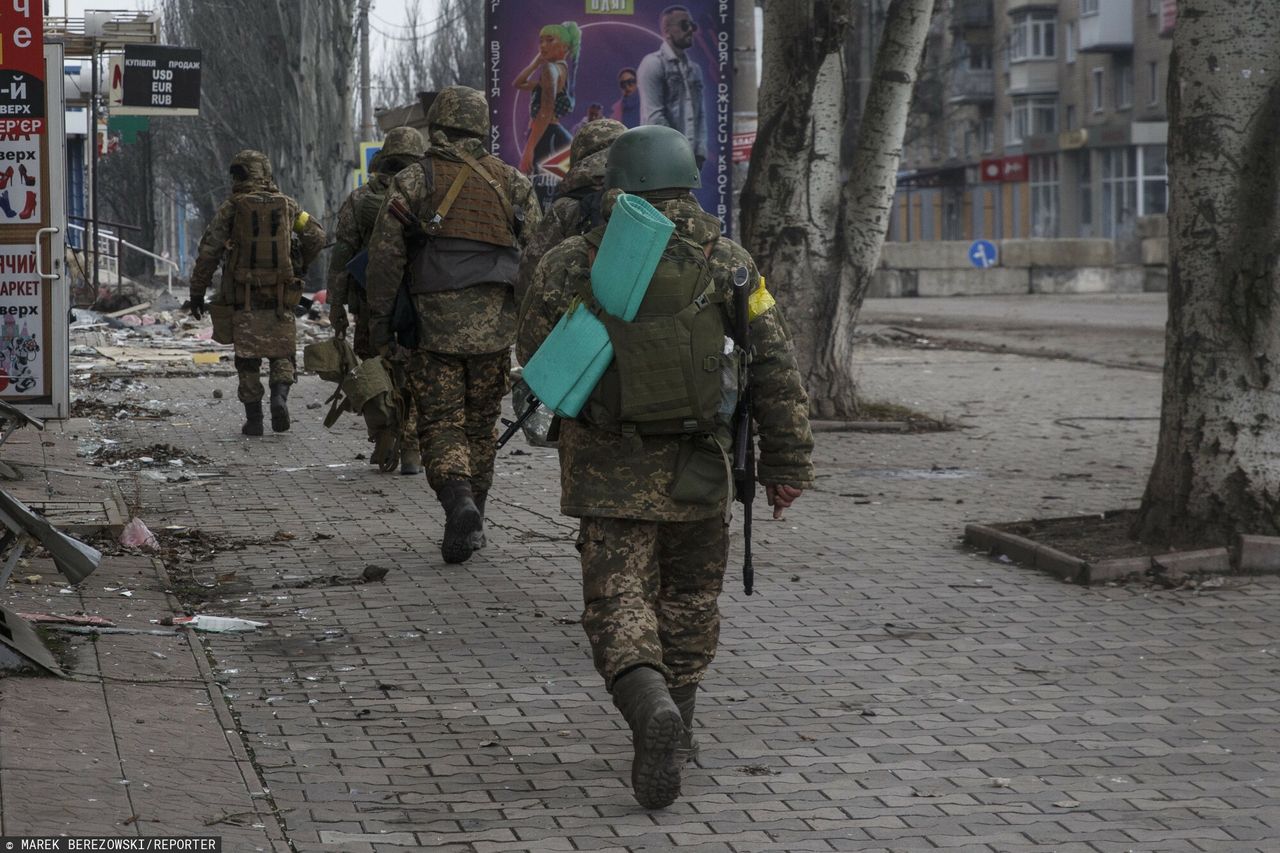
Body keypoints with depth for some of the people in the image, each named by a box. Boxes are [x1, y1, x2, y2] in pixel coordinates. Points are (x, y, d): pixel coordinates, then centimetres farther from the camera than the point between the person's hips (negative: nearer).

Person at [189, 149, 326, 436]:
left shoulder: (232, 208, -2)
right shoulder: (287, 204, 5)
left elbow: (208, 251, -5)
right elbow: (316, 236, 4)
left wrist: (197, 291, 1)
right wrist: (301, 267, 21)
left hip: (244, 296, -1)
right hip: (281, 295, 1)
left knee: (248, 358, 7)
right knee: (282, 352, 12)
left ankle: (253, 418, 5)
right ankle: (280, 395, -13)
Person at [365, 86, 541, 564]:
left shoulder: (413, 181, 0)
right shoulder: (512, 182, 8)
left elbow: (385, 256, -5)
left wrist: (380, 321, 1)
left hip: (436, 323, -2)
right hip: (495, 325, 3)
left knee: (441, 424, 1)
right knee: (481, 425, 14)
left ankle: (459, 502, -23)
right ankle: (471, 523, 19)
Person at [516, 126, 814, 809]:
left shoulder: (571, 266, -5)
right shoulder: (729, 266, -3)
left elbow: (534, 358, 5)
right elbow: (777, 373, -3)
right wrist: (787, 464, 3)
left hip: (608, 468, -1)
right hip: (698, 465, 2)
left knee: (618, 600, -1)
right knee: (689, 596, 20)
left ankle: (651, 710, -28)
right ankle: (676, 729, 29)